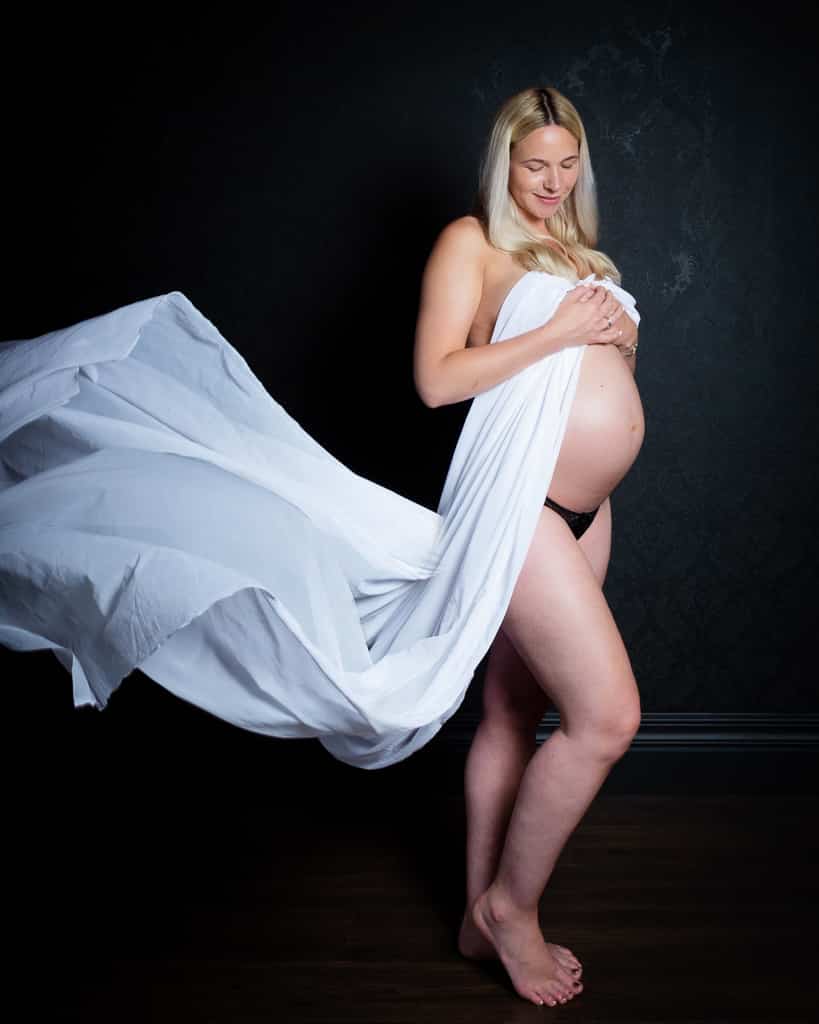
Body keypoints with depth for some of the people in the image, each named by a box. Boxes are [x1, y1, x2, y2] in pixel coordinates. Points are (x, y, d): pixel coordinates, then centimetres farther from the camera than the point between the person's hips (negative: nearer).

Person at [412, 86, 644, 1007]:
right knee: (608, 714, -13)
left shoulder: (580, 249, 21)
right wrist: (559, 332, -16)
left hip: (586, 508, 8)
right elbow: (437, 379, -14)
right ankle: (510, 903, 8)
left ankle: (483, 919, 25)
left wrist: (621, 335, 3)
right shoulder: (471, 242, -3)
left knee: (512, 714, 13)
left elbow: (615, 370, 25)